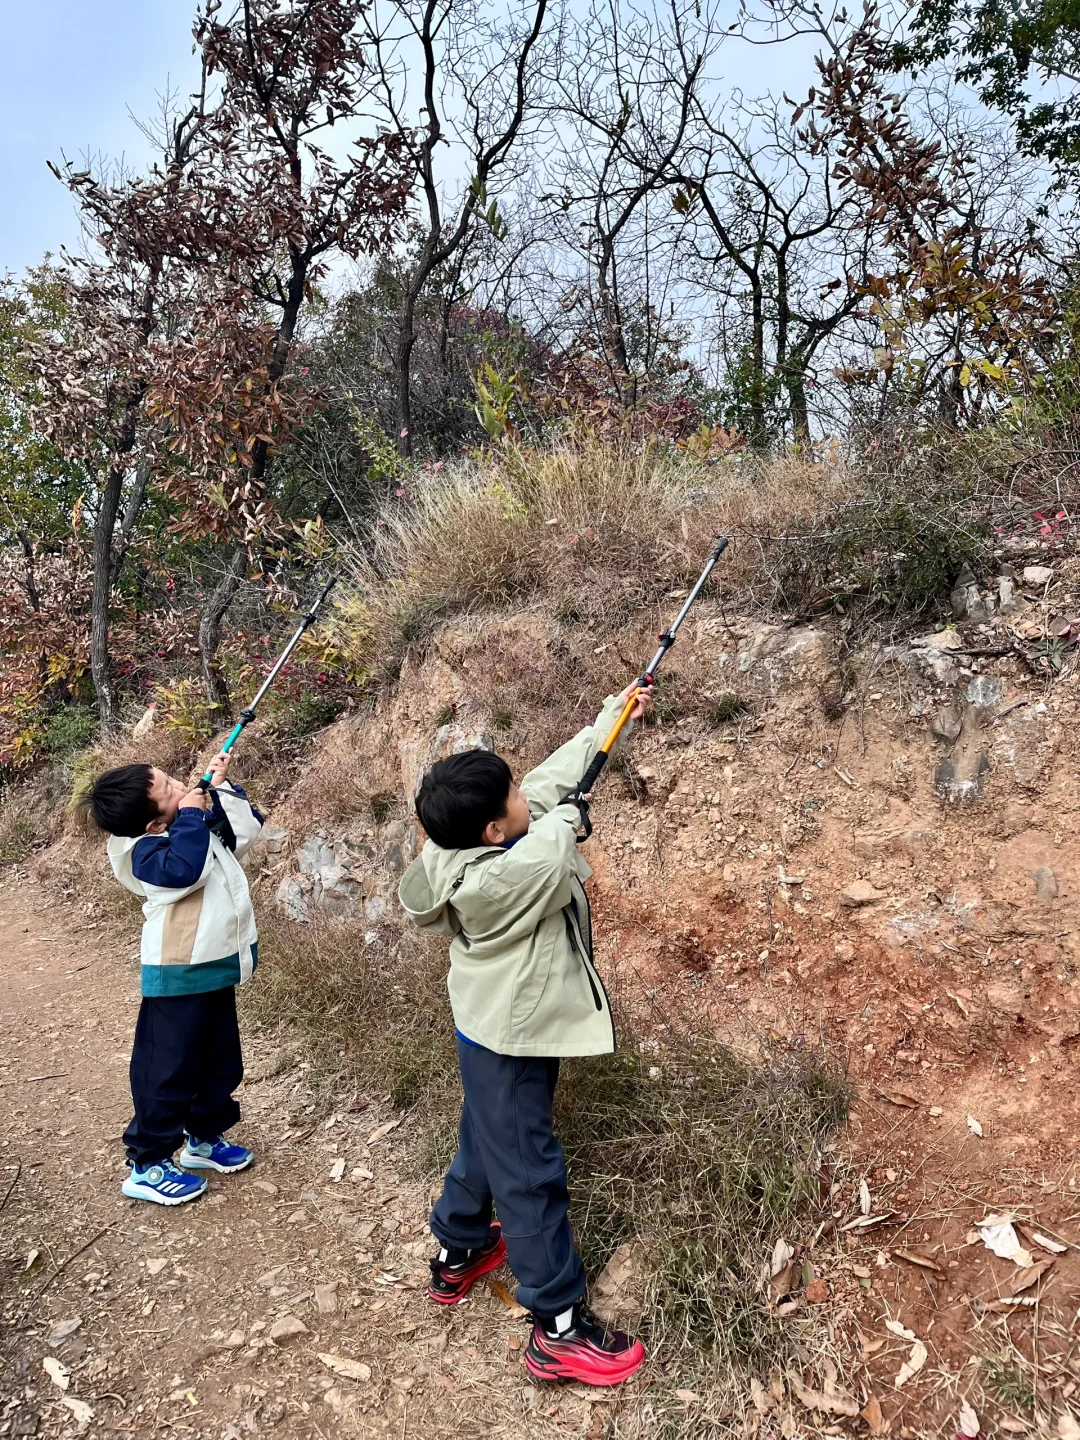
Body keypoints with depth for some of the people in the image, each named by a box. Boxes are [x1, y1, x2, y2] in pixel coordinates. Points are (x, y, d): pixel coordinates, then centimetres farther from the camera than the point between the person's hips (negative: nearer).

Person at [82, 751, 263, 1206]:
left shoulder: (201, 824, 5)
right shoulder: (146, 851, -20)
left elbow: (247, 826, 15)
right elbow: (184, 870, -40)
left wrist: (221, 786, 5)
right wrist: (191, 815, -29)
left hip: (214, 970, 9)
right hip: (179, 978, -9)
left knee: (221, 1062, 19)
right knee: (169, 1071, 2)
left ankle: (204, 1138, 37)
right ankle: (147, 1166, 18)